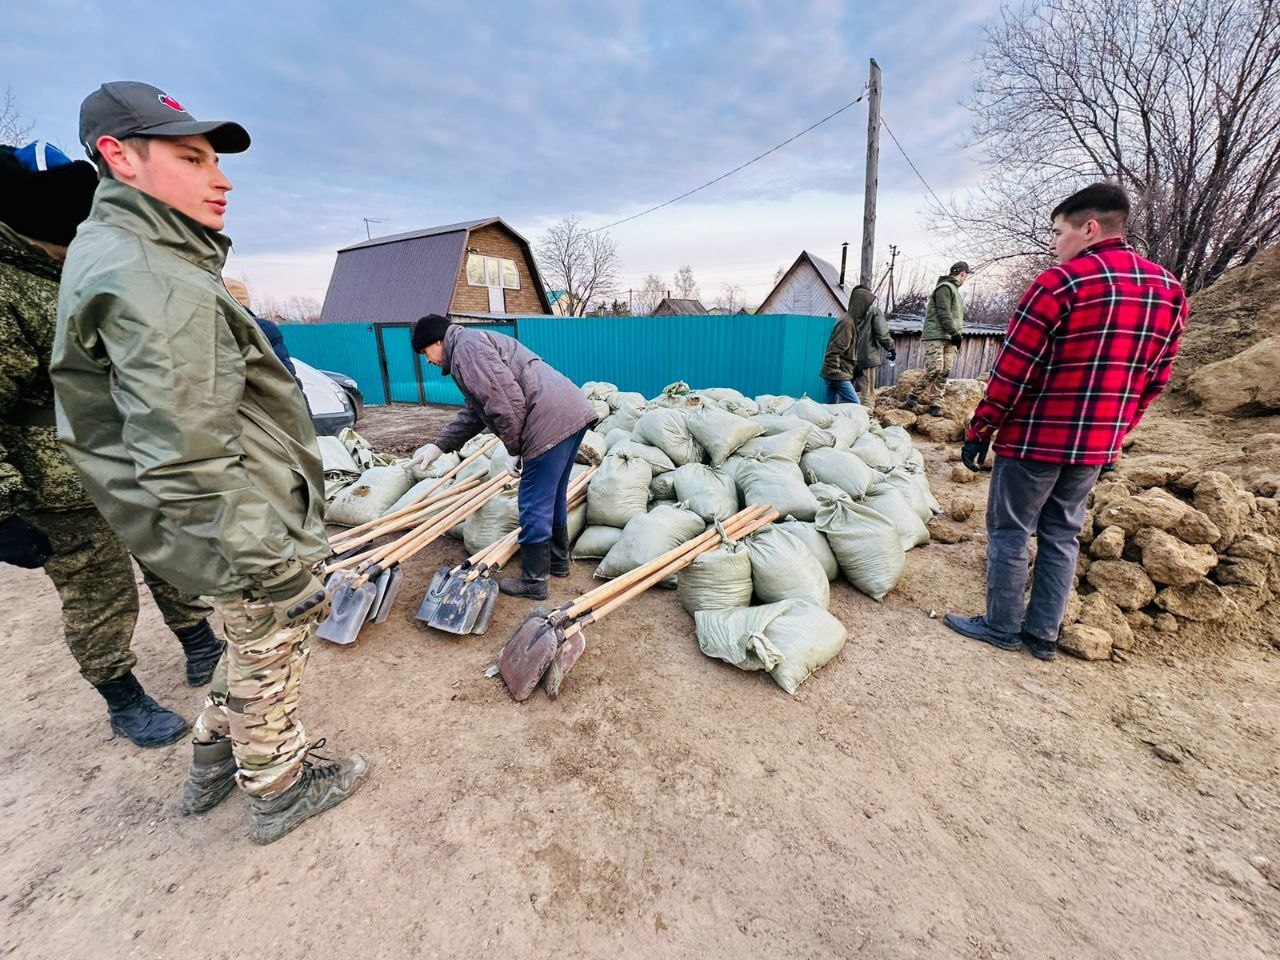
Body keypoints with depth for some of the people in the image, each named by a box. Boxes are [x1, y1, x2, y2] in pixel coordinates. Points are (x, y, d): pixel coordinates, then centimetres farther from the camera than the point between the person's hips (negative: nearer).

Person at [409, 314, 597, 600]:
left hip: (550, 423, -11)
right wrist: (438, 446, 31)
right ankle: (558, 561, 38)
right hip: (573, 414, 11)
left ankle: (534, 582, 12)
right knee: (554, 495, 22)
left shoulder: (467, 345, -4)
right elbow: (473, 415, 33)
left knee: (535, 505, -1)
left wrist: (513, 446, -4)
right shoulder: (476, 346, 30)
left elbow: (507, 399, -16)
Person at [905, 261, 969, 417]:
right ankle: (913, 397, -8)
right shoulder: (944, 287, -3)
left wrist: (956, 337, 22)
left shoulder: (954, 290, 26)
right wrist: (955, 333, -16)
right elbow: (944, 313, -14)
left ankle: (935, 404, -2)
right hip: (936, 336, -9)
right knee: (935, 369, -18)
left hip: (950, 339, 9)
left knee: (945, 372, -1)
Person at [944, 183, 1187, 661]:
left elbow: (1012, 371, -15)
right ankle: (1044, 634, 23)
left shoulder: (1061, 282, -13)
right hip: (1096, 445, 7)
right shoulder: (1170, 289, 10)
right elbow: (1155, 380, 13)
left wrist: (978, 431, -7)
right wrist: (1115, 434, 20)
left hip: (1034, 440, -7)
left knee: (1009, 533, 6)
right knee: (1062, 535, 15)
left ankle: (1002, 627, 16)